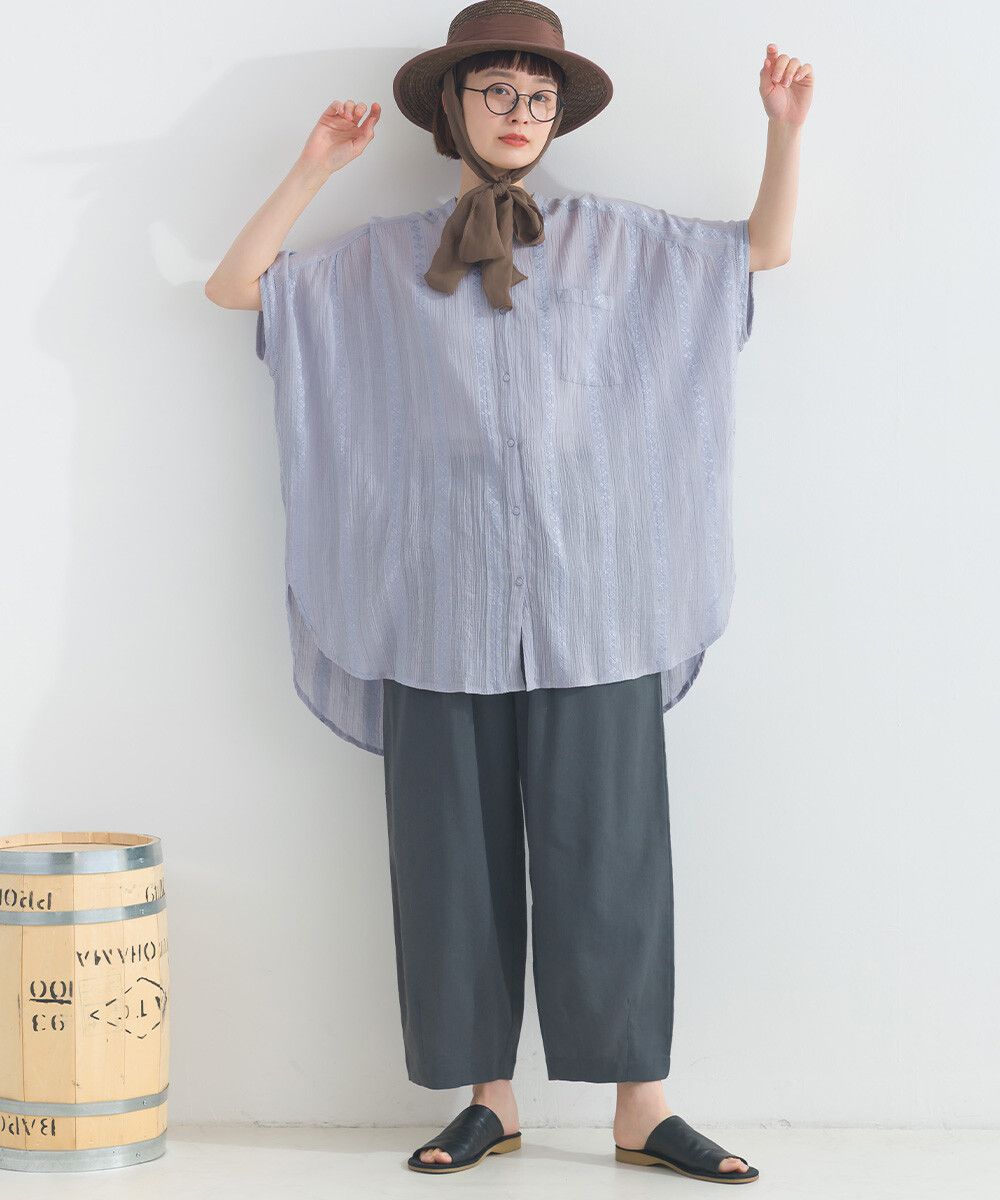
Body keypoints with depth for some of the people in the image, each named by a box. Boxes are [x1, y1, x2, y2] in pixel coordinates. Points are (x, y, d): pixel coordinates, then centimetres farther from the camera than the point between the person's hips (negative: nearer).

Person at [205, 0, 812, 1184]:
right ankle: (489, 1097, 14)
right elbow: (234, 286, 9)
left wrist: (783, 128, 1)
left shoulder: (612, 239, 12)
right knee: (456, 856, 3)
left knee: (606, 852, -2)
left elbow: (767, 246, 17)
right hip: (445, 613, 1)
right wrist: (312, 169, -1)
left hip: (590, 608, -1)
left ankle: (640, 1105, 5)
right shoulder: (382, 259, 12)